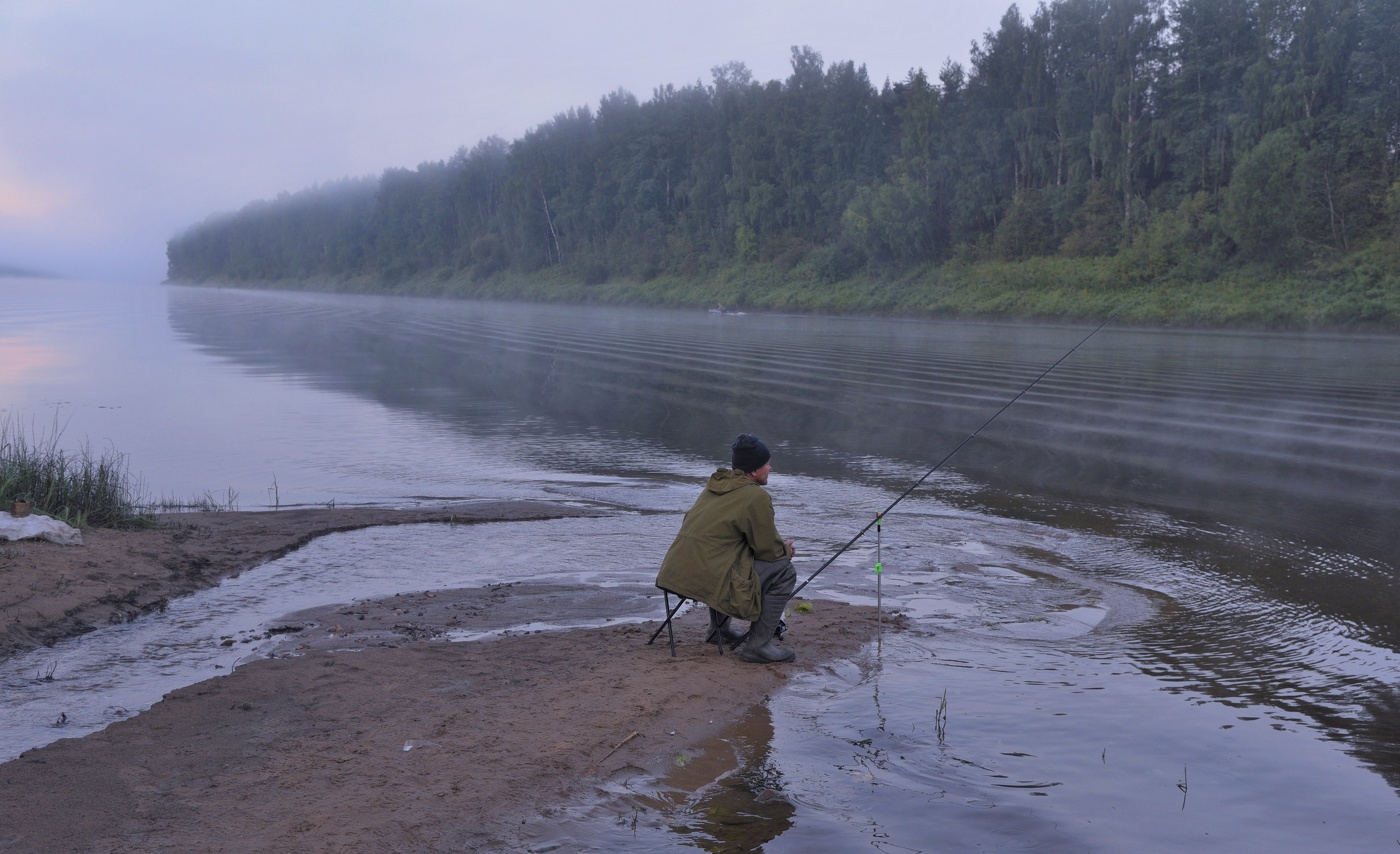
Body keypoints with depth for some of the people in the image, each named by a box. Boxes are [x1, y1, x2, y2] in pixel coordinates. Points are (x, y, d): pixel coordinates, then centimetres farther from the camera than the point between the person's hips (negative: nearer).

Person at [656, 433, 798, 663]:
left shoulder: (715, 486, 16)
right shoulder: (756, 496, -9)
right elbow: (769, 549, -5)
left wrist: (777, 546, 23)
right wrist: (786, 550, 18)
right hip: (708, 580, -9)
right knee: (784, 572, -1)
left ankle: (719, 630, 37)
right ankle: (757, 646, -1)